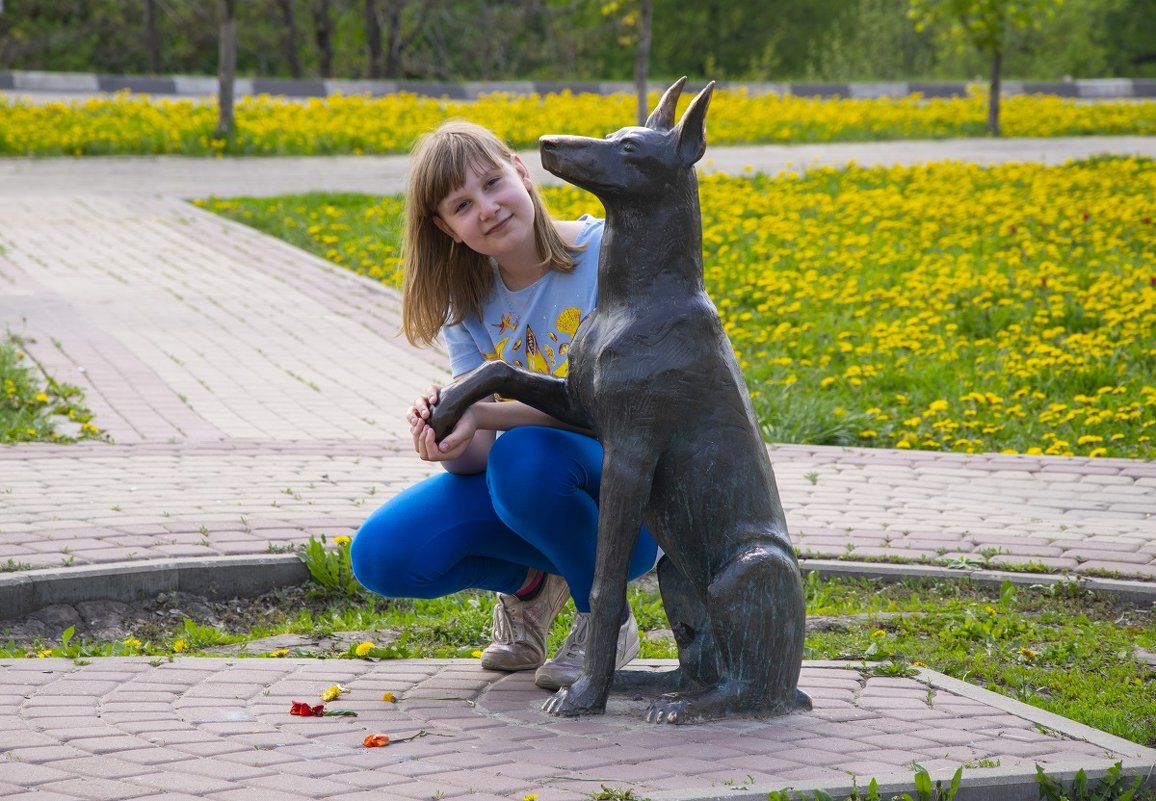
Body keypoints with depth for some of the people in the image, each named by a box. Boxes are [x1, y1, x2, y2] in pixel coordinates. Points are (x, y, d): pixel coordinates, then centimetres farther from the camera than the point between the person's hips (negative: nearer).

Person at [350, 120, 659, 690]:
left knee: (524, 457, -38)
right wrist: (442, 433, -34)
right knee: (380, 556, -17)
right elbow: (475, 456, -9)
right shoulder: (469, 299, -1)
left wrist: (485, 414, -35)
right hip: (519, 484, 5)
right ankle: (532, 578, 12)